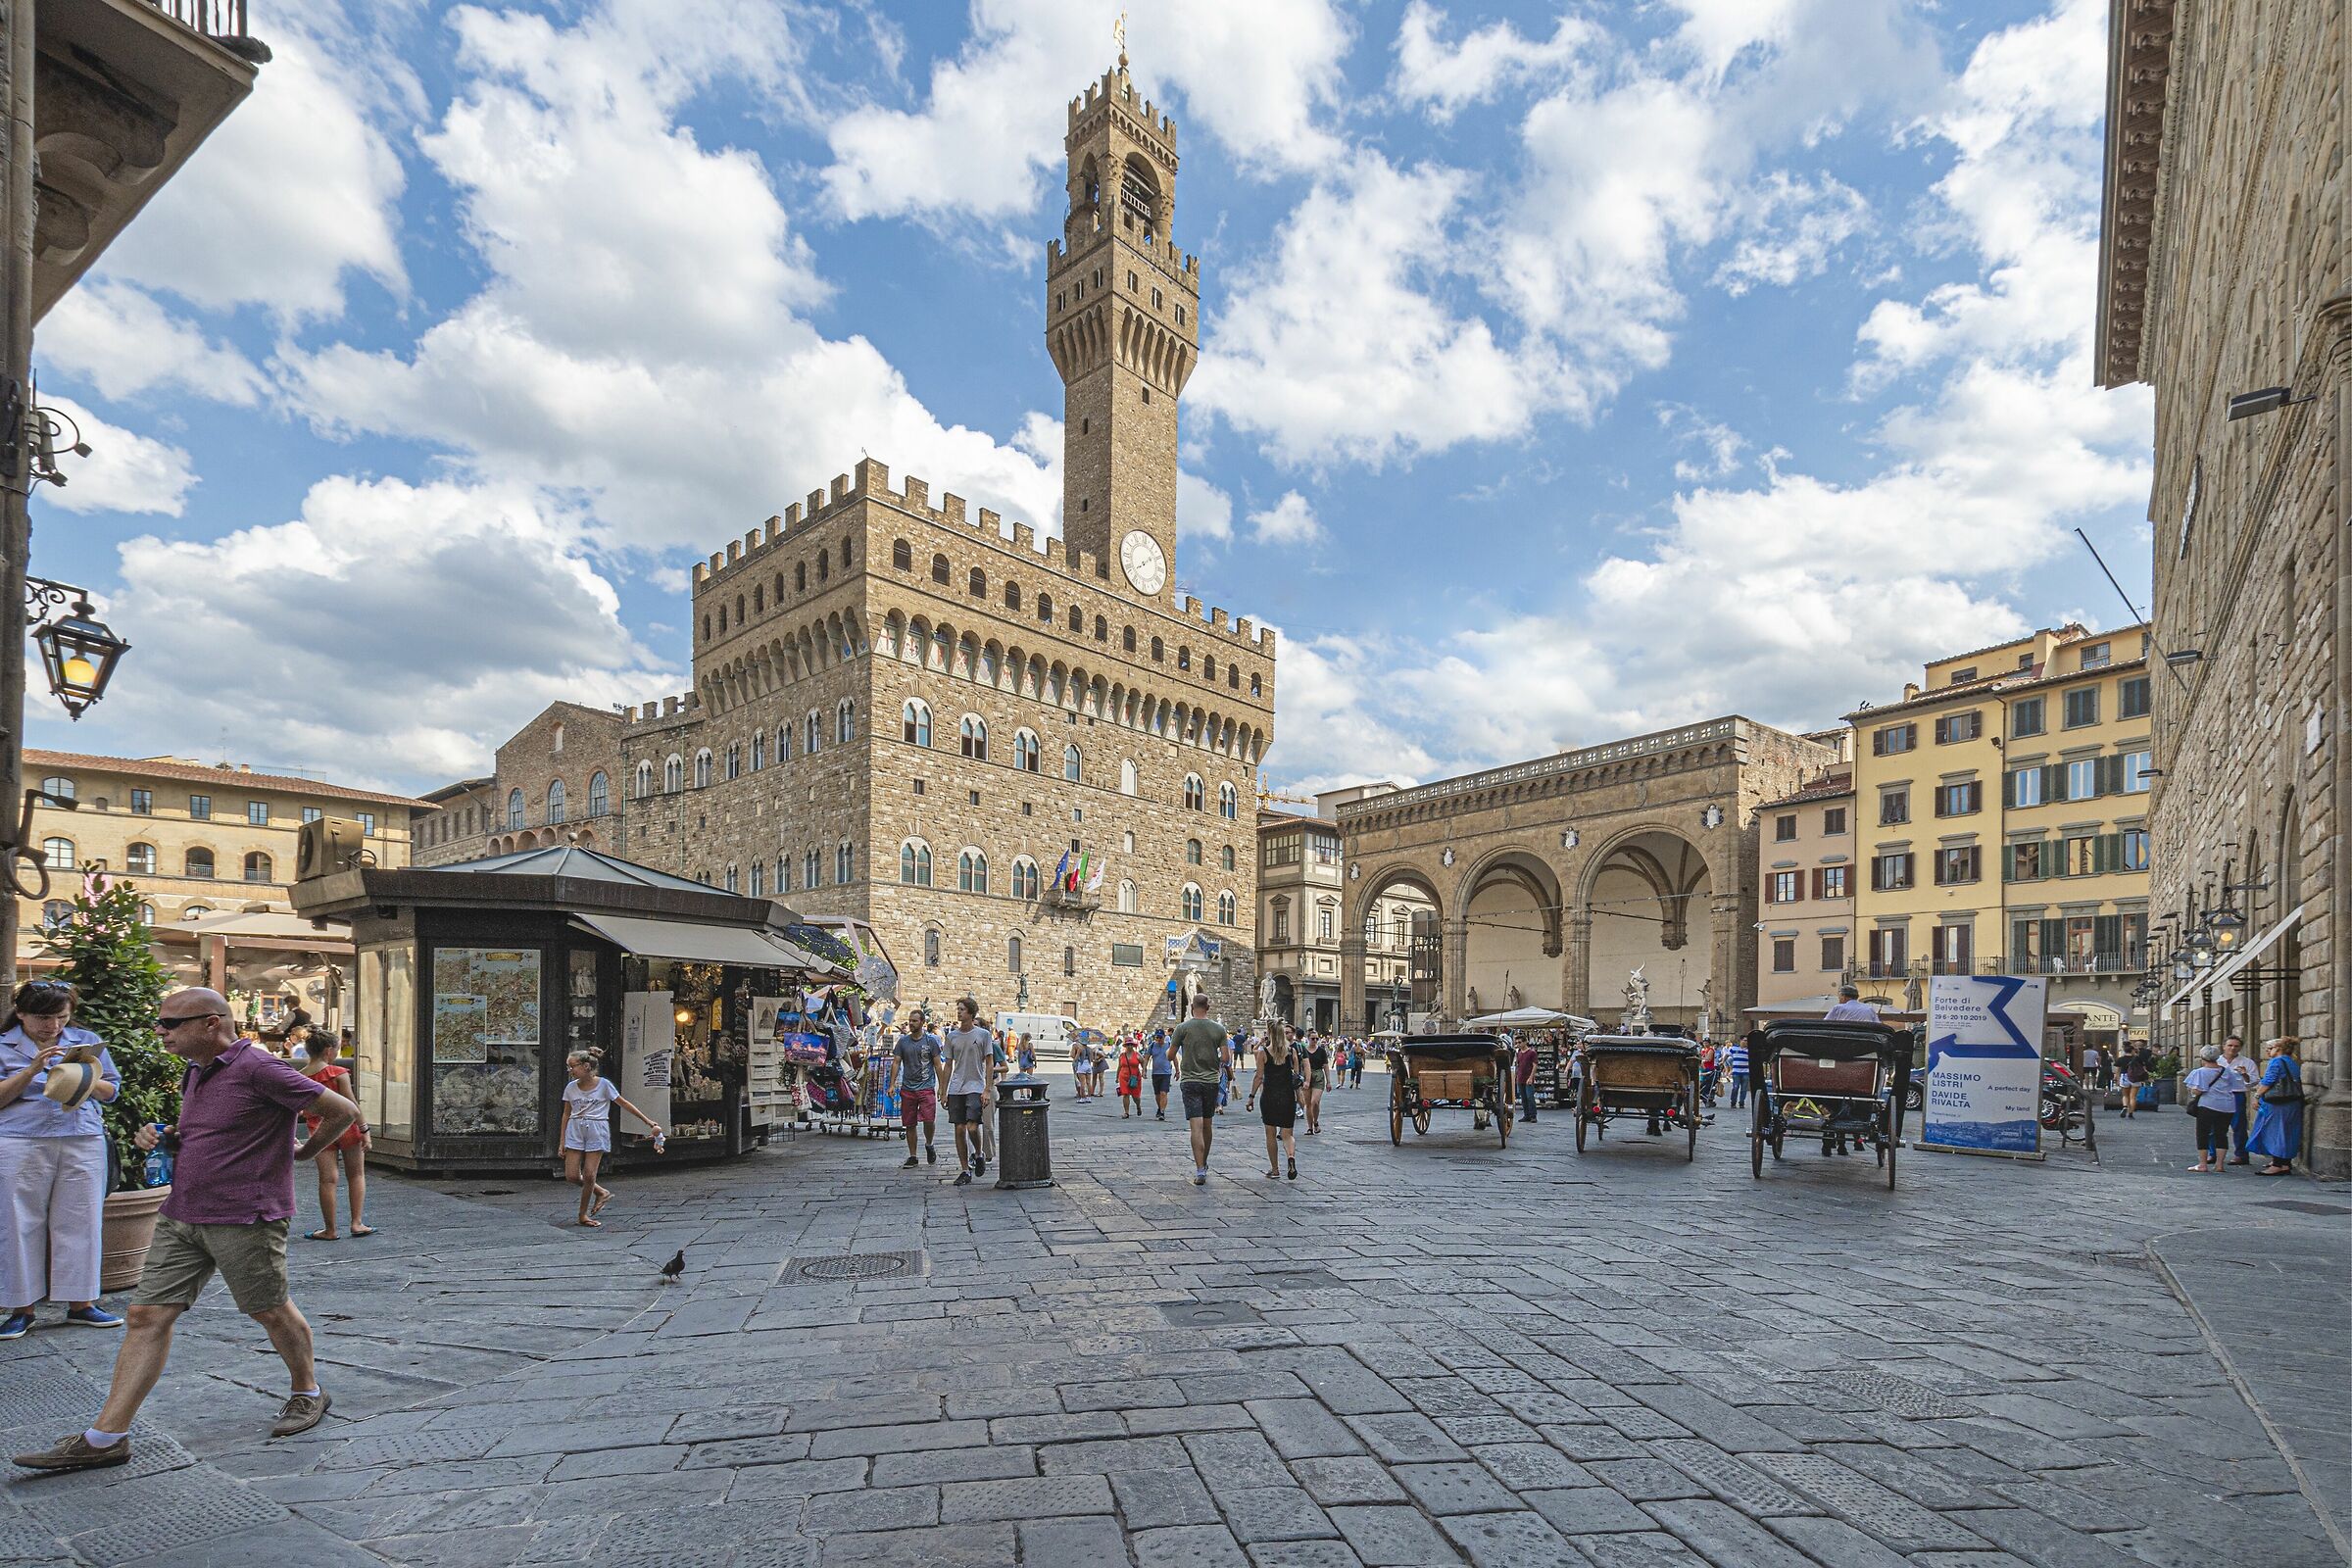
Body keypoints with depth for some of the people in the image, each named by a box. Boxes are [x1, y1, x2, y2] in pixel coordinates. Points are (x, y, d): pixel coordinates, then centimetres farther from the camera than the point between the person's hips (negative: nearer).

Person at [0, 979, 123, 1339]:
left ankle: (81, 1303, 13)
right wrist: (32, 1070, -16)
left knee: (79, 1222, 4)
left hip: (83, 1143, 2)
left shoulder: (87, 1041, 9)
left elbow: (112, 1090, 11)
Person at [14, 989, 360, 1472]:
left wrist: (302, 1153, -3)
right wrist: (164, 1136, 9)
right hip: (181, 1215, 8)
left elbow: (344, 1111, -17)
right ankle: (106, 1437, 10)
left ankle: (308, 1393, 27)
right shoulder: (195, 1074, 11)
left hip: (244, 1218, -8)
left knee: (271, 1311, 7)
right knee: (148, 1315, 4)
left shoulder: (257, 1069, -17)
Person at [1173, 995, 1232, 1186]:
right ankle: (1204, 1164, 32)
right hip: (1212, 1081, 2)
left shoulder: (1183, 1028, -5)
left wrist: (1177, 1069, 24)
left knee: (1196, 1126, -7)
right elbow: (1226, 1058, -5)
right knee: (1207, 1125, 16)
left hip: (1190, 1080, -2)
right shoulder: (1218, 1029, -1)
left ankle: (1200, 1171, -15)